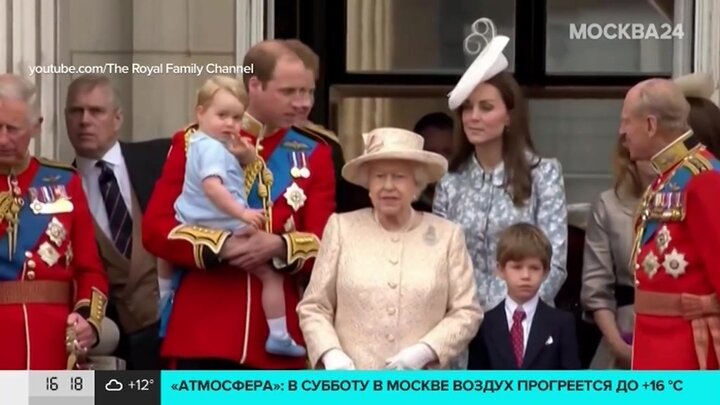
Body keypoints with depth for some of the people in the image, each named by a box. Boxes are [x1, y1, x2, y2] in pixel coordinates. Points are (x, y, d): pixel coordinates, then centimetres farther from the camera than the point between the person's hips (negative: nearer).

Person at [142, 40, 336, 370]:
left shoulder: (313, 154, 10)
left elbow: (326, 245, 3)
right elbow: (155, 229, -3)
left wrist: (279, 246, -19)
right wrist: (221, 246, -18)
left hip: (277, 335, 2)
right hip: (202, 331, -2)